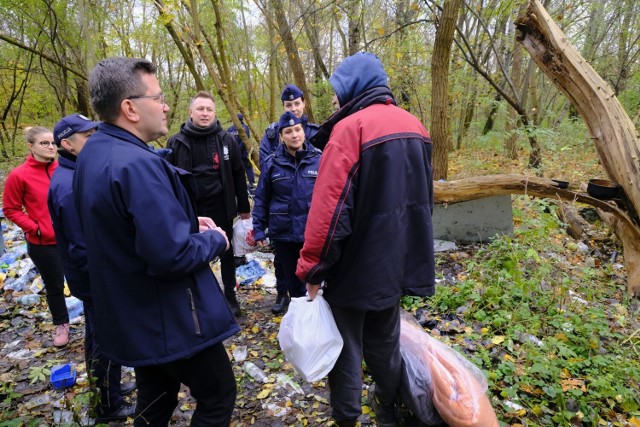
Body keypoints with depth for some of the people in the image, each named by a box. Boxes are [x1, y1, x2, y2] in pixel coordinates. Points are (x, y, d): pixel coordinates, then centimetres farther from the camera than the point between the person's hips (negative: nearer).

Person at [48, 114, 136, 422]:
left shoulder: (75, 175, 6)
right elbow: (82, 248, -27)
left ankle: (106, 388, 42)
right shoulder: (70, 186, -27)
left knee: (97, 336, 23)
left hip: (93, 279, 10)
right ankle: (110, 406, 25)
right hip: (96, 280, -10)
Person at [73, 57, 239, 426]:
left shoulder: (93, 153, 4)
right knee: (218, 397, 11)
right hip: (168, 319, -9)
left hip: (132, 315, 10)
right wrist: (215, 240, -12)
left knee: (156, 397, 27)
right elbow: (172, 256, -32)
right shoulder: (137, 164, -29)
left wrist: (187, 222, 6)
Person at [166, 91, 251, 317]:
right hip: (190, 210, 0)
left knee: (226, 253, 13)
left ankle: (230, 296, 30)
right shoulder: (177, 142, -1)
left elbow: (238, 175, 3)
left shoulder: (226, 140, 0)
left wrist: (244, 206, 4)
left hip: (220, 208, 0)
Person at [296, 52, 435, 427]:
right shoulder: (414, 125, 7)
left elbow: (330, 208, -23)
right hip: (399, 259, 8)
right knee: (385, 339, 24)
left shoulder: (351, 128, -18)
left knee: (345, 346, 11)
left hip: (357, 265, -7)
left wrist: (313, 269, -13)